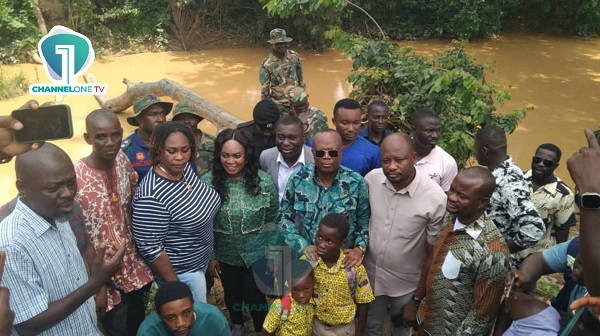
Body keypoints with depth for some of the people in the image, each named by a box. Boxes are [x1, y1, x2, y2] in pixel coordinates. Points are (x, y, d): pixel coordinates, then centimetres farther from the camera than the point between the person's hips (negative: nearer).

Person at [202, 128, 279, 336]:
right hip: (224, 255, 2)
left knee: (254, 297, 10)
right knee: (232, 295, 23)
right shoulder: (206, 183, -16)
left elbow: (271, 221, -7)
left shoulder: (264, 182, -17)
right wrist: (210, 256, -2)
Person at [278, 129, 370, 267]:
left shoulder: (357, 183, -11)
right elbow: (284, 217, -2)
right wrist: (302, 246, -11)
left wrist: (359, 249, -14)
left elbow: (365, 222, 0)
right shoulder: (298, 179, -9)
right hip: (306, 258, 1)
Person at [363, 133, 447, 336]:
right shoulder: (371, 179, -16)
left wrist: (417, 300, -8)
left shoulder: (435, 198, -24)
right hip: (370, 275, 2)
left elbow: (433, 255, -14)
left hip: (406, 284, -2)